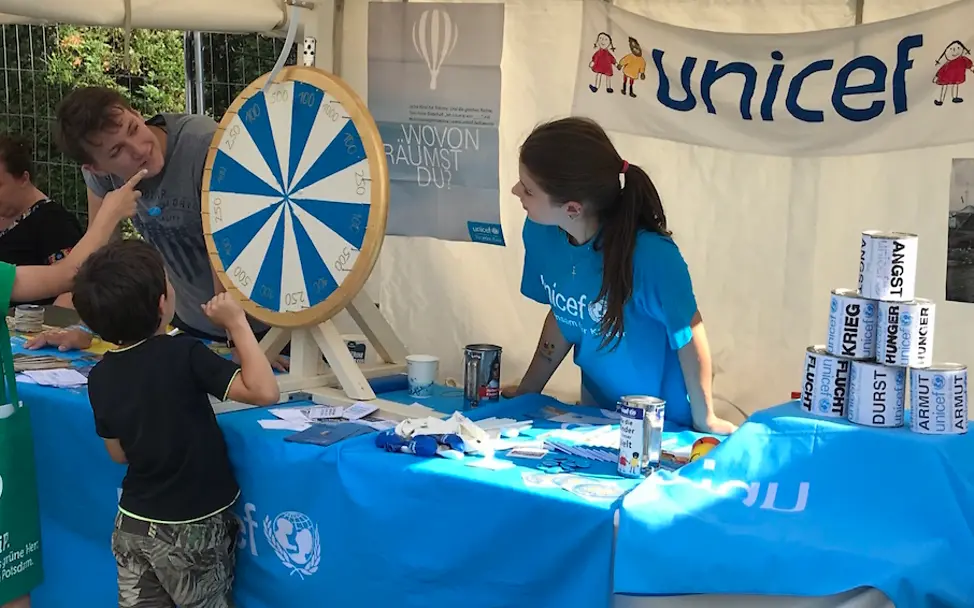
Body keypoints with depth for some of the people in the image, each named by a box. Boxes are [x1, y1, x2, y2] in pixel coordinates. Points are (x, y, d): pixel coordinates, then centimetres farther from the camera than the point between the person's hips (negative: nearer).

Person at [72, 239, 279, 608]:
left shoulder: (100, 377, -4)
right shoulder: (183, 354, -23)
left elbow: (118, 454, 8)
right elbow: (265, 392, -28)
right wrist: (237, 323, -21)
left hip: (132, 524, 5)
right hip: (192, 529, -4)